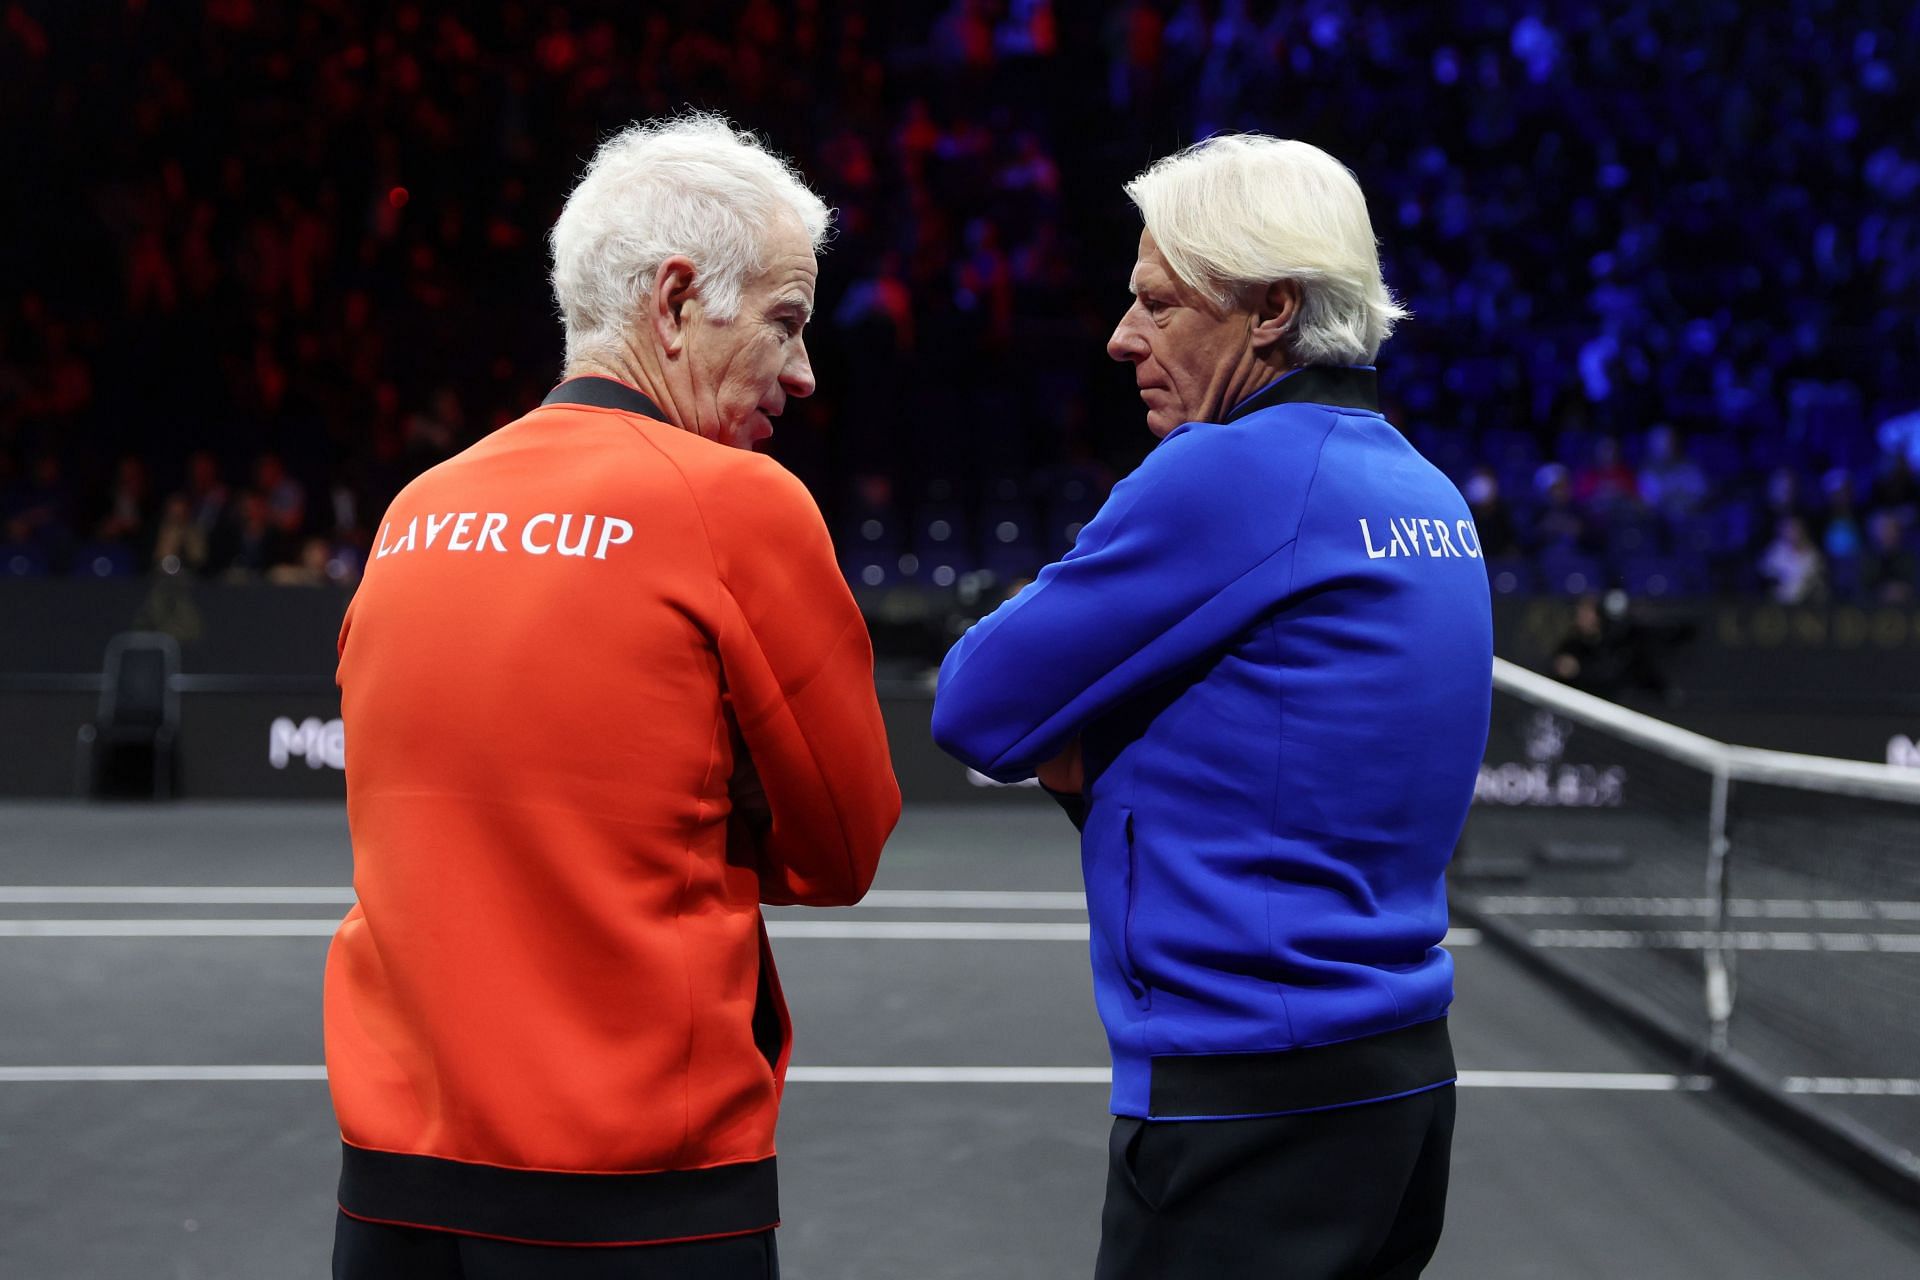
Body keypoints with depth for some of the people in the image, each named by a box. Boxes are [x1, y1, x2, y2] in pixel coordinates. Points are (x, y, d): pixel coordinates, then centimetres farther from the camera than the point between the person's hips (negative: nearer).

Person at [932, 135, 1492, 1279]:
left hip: (1250, 1108, -9)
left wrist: (1060, 736, 9)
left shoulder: (1227, 474, -17)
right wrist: (1090, 744, 2)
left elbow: (978, 705, -11)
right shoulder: (1427, 492, 10)